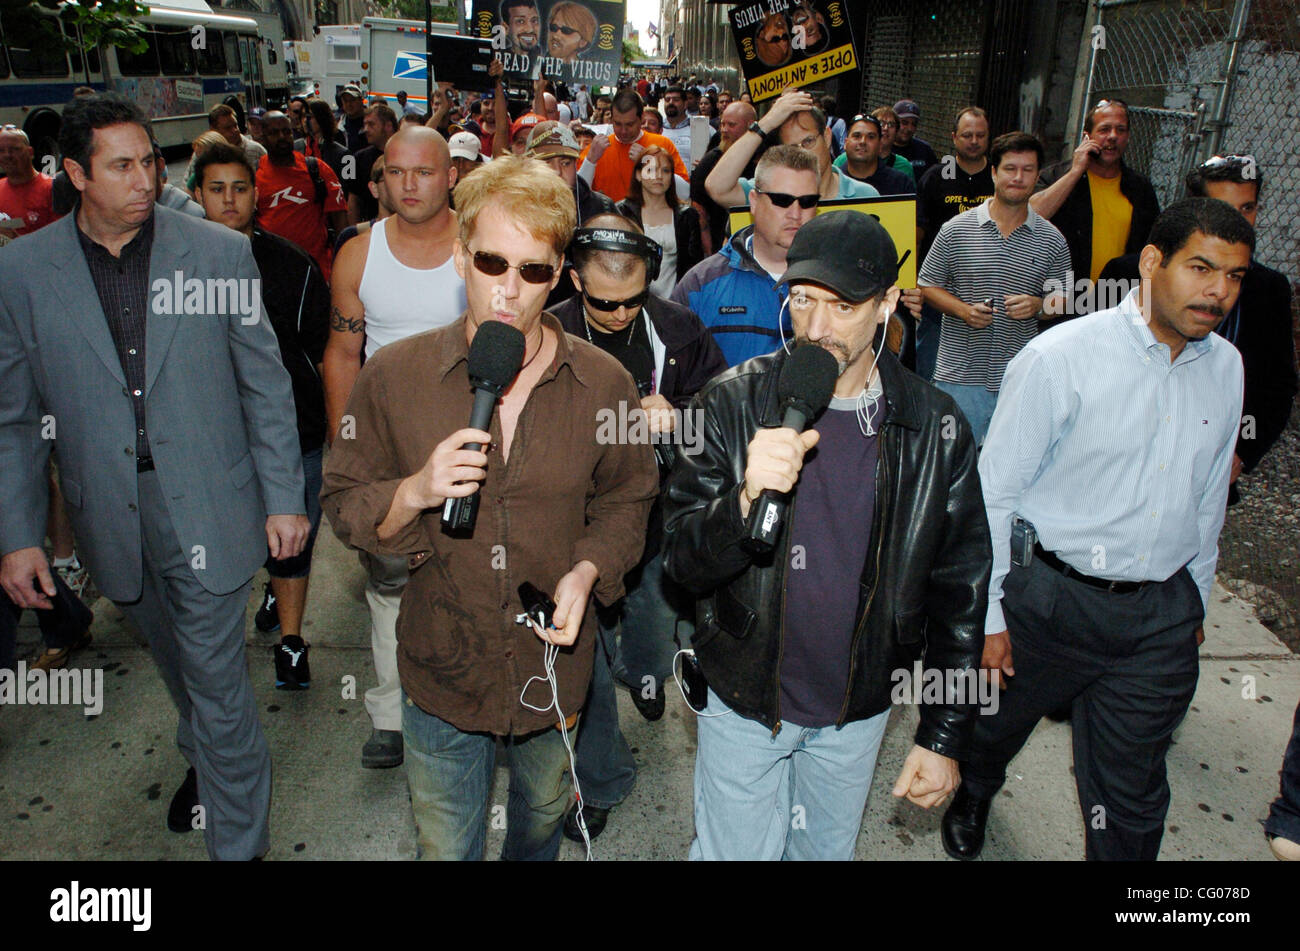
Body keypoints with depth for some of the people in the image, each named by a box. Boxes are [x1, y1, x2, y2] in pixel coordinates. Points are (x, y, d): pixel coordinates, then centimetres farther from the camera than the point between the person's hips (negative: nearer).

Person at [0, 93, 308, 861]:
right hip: (114, 522, 3)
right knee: (180, 666, 23)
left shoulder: (220, 251, -6)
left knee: (219, 684, 3)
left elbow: (265, 382, -2)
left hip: (208, 510, -2)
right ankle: (204, 760, 51)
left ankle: (240, 842, 22)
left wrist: (284, 498, -4)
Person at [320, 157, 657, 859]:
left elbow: (626, 499, 2)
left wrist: (587, 571, -16)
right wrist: (414, 492, -26)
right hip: (442, 667, -1)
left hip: (553, 663, 2)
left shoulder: (603, 384, -10)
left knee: (542, 815, 30)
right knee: (444, 846, 19)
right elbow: (343, 506, -5)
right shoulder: (393, 377, -13)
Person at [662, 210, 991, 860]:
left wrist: (943, 735, -2)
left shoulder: (934, 428, -11)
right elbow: (681, 560, -15)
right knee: (736, 852, 14)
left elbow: (959, 590, -3)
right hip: (744, 699, -1)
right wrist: (746, 501, -36)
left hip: (859, 709, 2)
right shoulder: (733, 403, -15)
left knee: (828, 850, 24)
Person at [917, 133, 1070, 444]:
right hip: (960, 374, -1)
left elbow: (1064, 301, 12)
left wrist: (1038, 305, -11)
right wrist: (965, 310, -11)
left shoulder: (1052, 240, 7)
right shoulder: (956, 230, 2)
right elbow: (928, 284, 5)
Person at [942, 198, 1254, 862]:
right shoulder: (1061, 357, -15)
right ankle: (971, 795, 56)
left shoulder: (1226, 367, 3)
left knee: (1131, 794, 12)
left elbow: (1208, 499, 15)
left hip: (1163, 614, 4)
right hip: (1051, 599, -3)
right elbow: (995, 491, -13)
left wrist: (1195, 600, 20)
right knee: (996, 725, 22)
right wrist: (988, 615, -12)